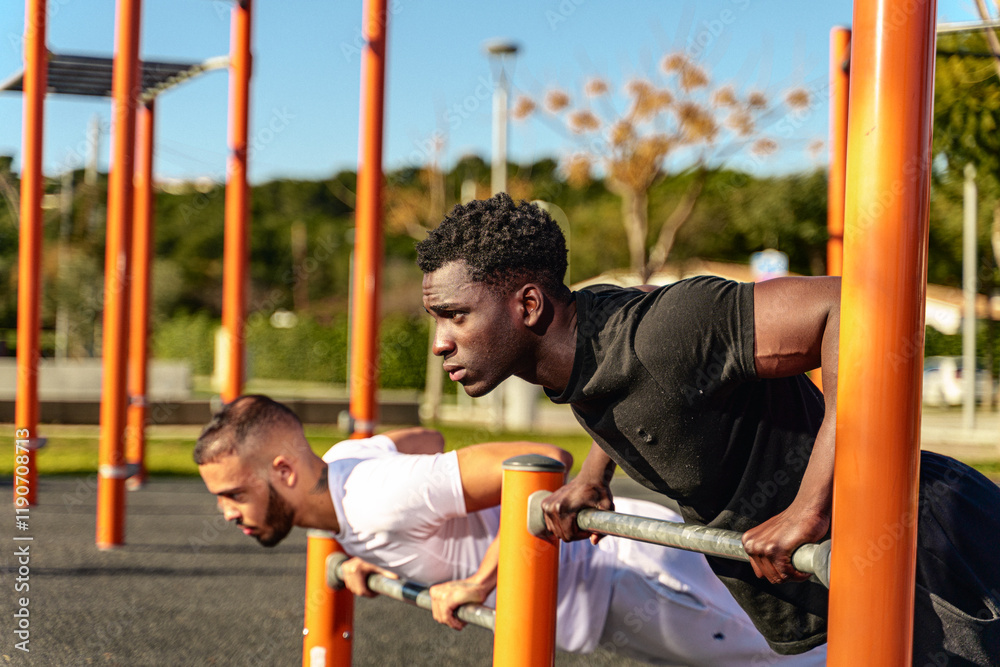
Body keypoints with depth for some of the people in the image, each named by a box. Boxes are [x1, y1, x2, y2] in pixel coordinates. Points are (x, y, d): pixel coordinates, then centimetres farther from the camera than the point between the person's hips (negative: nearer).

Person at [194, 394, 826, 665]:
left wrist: (476, 583, -32)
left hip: (627, 571, -9)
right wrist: (380, 556, 10)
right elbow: (428, 440, 19)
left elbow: (546, 461, -39)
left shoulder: (378, 502, -32)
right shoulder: (342, 461, -3)